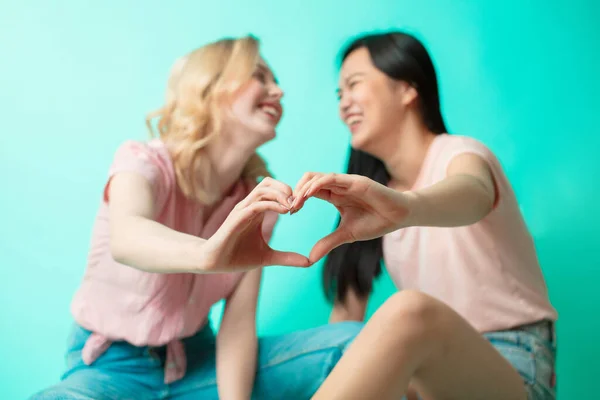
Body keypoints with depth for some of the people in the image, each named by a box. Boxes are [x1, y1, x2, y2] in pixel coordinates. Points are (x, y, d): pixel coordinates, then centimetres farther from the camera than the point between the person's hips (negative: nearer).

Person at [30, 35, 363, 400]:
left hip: (197, 360, 4)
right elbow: (125, 238, -41)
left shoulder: (259, 204, -3)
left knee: (355, 342, -15)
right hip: (113, 366, -4)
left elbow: (238, 325, -9)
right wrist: (207, 255, -62)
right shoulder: (145, 162, -16)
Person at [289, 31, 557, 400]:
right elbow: (346, 317, 5)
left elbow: (474, 194, -34)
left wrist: (407, 206, -54)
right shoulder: (376, 199, 10)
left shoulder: (458, 153, -7)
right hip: (436, 368, 6)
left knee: (411, 311, -34)